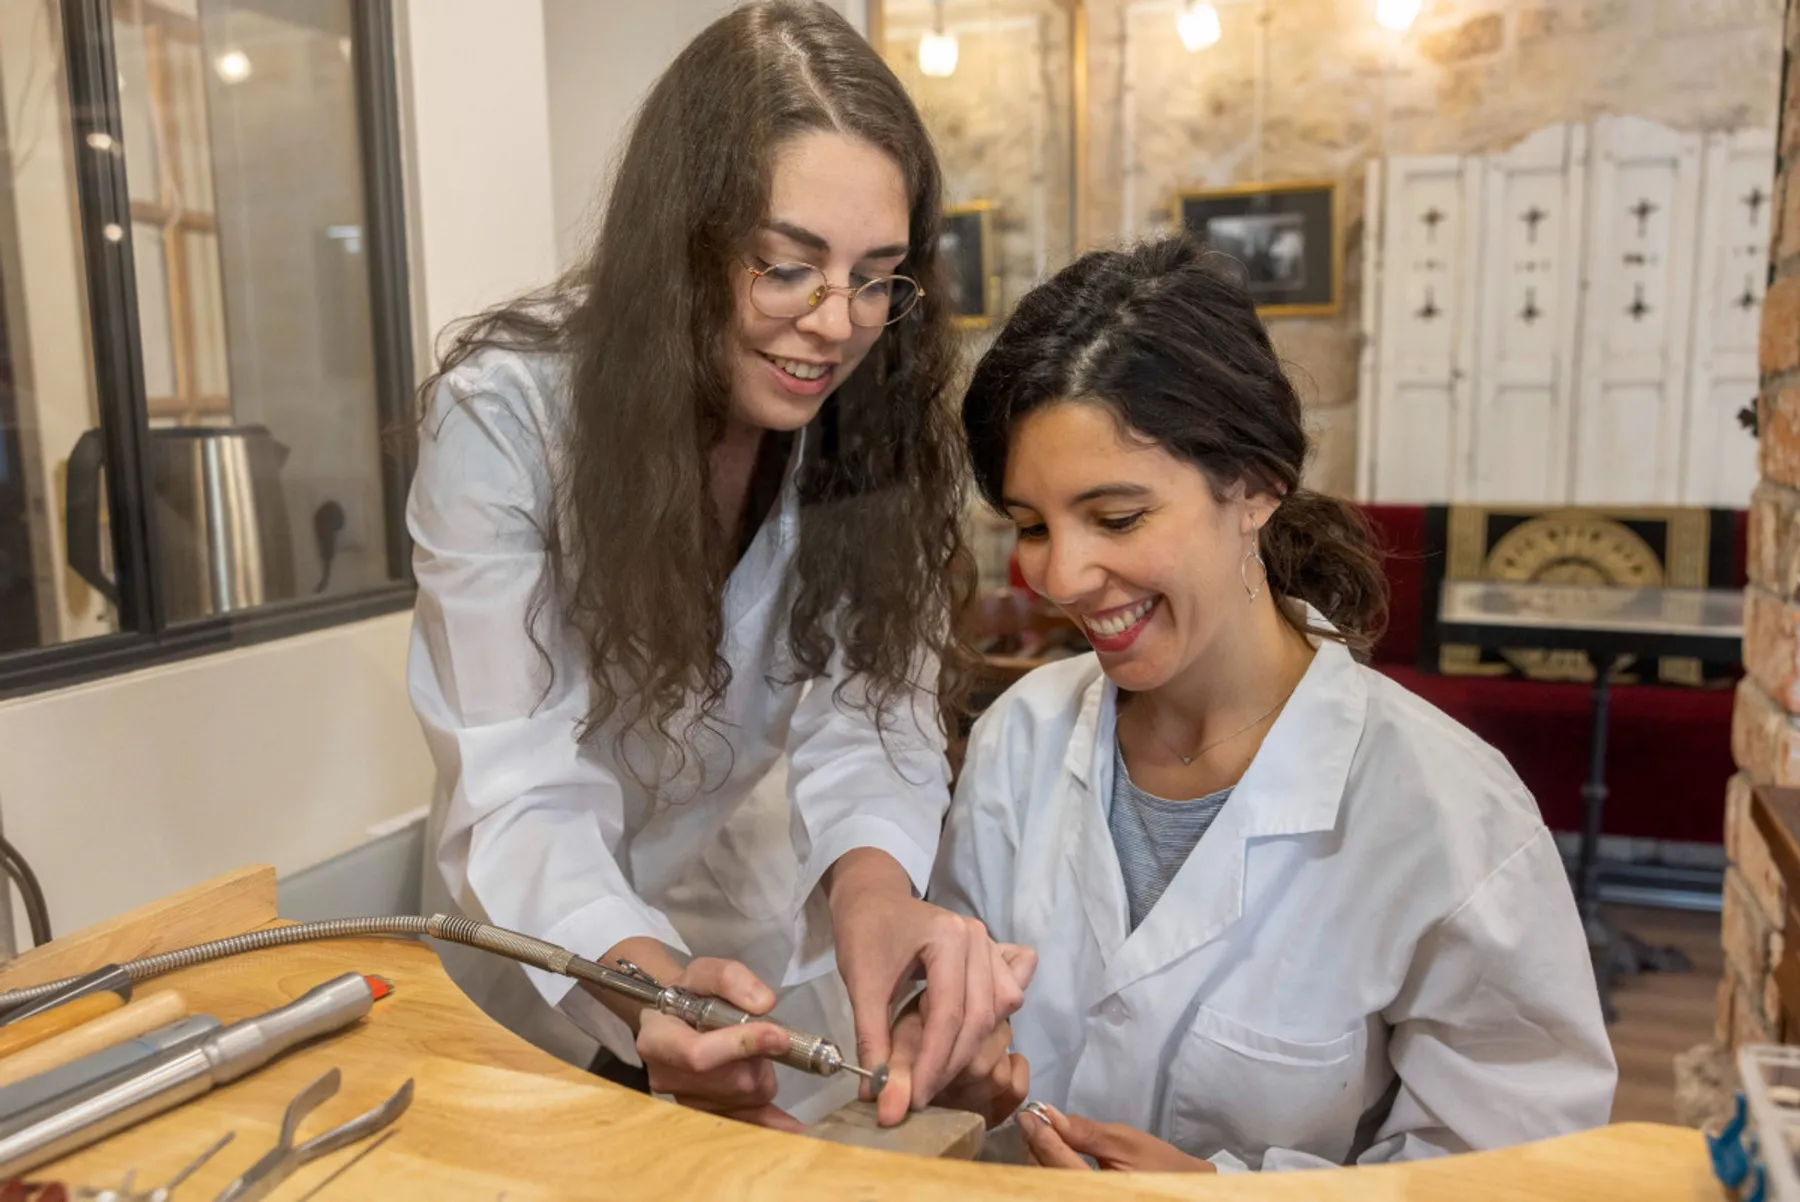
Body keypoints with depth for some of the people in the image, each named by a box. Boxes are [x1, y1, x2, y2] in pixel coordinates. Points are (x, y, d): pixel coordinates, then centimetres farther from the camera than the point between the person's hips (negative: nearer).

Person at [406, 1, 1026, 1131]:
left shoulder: (881, 426, -16)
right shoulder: (504, 415, -25)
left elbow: (867, 724, -22)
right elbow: (520, 796, -29)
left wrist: (872, 887, -43)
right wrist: (647, 980, -48)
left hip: (772, 950, 2)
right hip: (550, 960, -2)